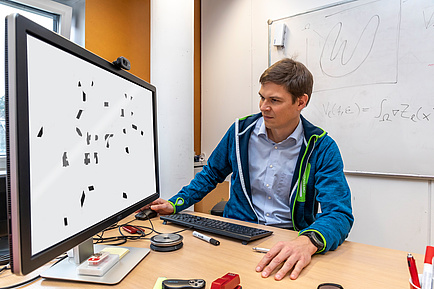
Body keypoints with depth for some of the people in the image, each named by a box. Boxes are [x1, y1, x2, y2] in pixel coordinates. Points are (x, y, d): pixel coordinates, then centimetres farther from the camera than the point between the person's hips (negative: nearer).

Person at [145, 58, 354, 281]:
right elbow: (211, 174, 13)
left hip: (290, 240, 0)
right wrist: (175, 204, 3)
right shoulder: (241, 131, -1)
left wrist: (307, 242, -40)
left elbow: (339, 213, -18)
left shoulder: (322, 148, -9)